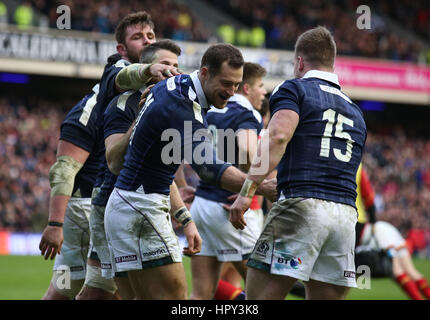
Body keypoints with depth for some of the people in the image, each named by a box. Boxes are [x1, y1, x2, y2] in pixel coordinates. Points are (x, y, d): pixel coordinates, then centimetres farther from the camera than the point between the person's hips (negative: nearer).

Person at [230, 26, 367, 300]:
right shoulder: (355, 111, 27)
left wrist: (248, 190, -17)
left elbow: (278, 136, -13)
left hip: (302, 207, -6)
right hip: (346, 215, 6)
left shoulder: (294, 89, 7)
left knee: (258, 297, -5)